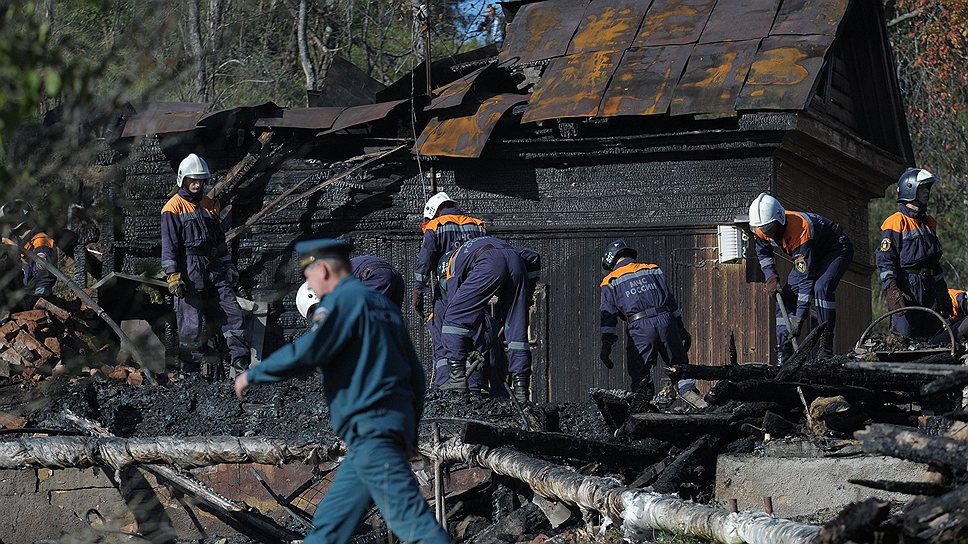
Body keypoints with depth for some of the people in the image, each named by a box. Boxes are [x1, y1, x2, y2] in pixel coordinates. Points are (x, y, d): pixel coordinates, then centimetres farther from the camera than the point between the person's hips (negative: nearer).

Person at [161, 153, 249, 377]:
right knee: (191, 319, -5)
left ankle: (240, 362, -4)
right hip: (189, 270, -6)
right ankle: (190, 362, 7)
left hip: (214, 267, 6)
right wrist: (173, 276, -15)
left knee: (232, 311, -3)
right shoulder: (173, 208, -3)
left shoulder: (209, 205, 18)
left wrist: (228, 266, 21)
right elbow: (169, 244, -8)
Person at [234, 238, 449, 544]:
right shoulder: (383, 304, 21)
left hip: (369, 427, -9)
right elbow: (415, 372, 21)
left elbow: (306, 352, -16)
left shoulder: (343, 299, -5)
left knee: (408, 516, -14)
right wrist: (409, 430, 25)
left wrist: (252, 375, -3)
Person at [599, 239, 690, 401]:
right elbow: (671, 302, 21)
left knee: (640, 375, 0)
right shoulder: (653, 270, 22)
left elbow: (608, 315, 4)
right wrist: (681, 329, 23)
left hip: (639, 327, -3)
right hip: (666, 321, 3)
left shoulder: (611, 282, 12)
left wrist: (606, 345, 4)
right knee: (679, 366, 10)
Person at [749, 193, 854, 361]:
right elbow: (763, 252, 7)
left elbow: (805, 278, -41)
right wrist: (771, 277, -11)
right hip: (810, 254, 8)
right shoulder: (763, 229, -18)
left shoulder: (799, 232, -41)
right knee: (786, 295, -6)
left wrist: (799, 319, -42)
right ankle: (783, 352, -4)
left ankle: (826, 345, -28)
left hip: (837, 249, -8)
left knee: (821, 287, -33)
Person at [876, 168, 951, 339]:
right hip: (906, 287, -7)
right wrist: (892, 291, -20)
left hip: (929, 288, 7)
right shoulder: (896, 223, -5)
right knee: (906, 336, -12)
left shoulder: (929, 223, 20)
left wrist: (943, 293, 22)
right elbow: (884, 259, -10)